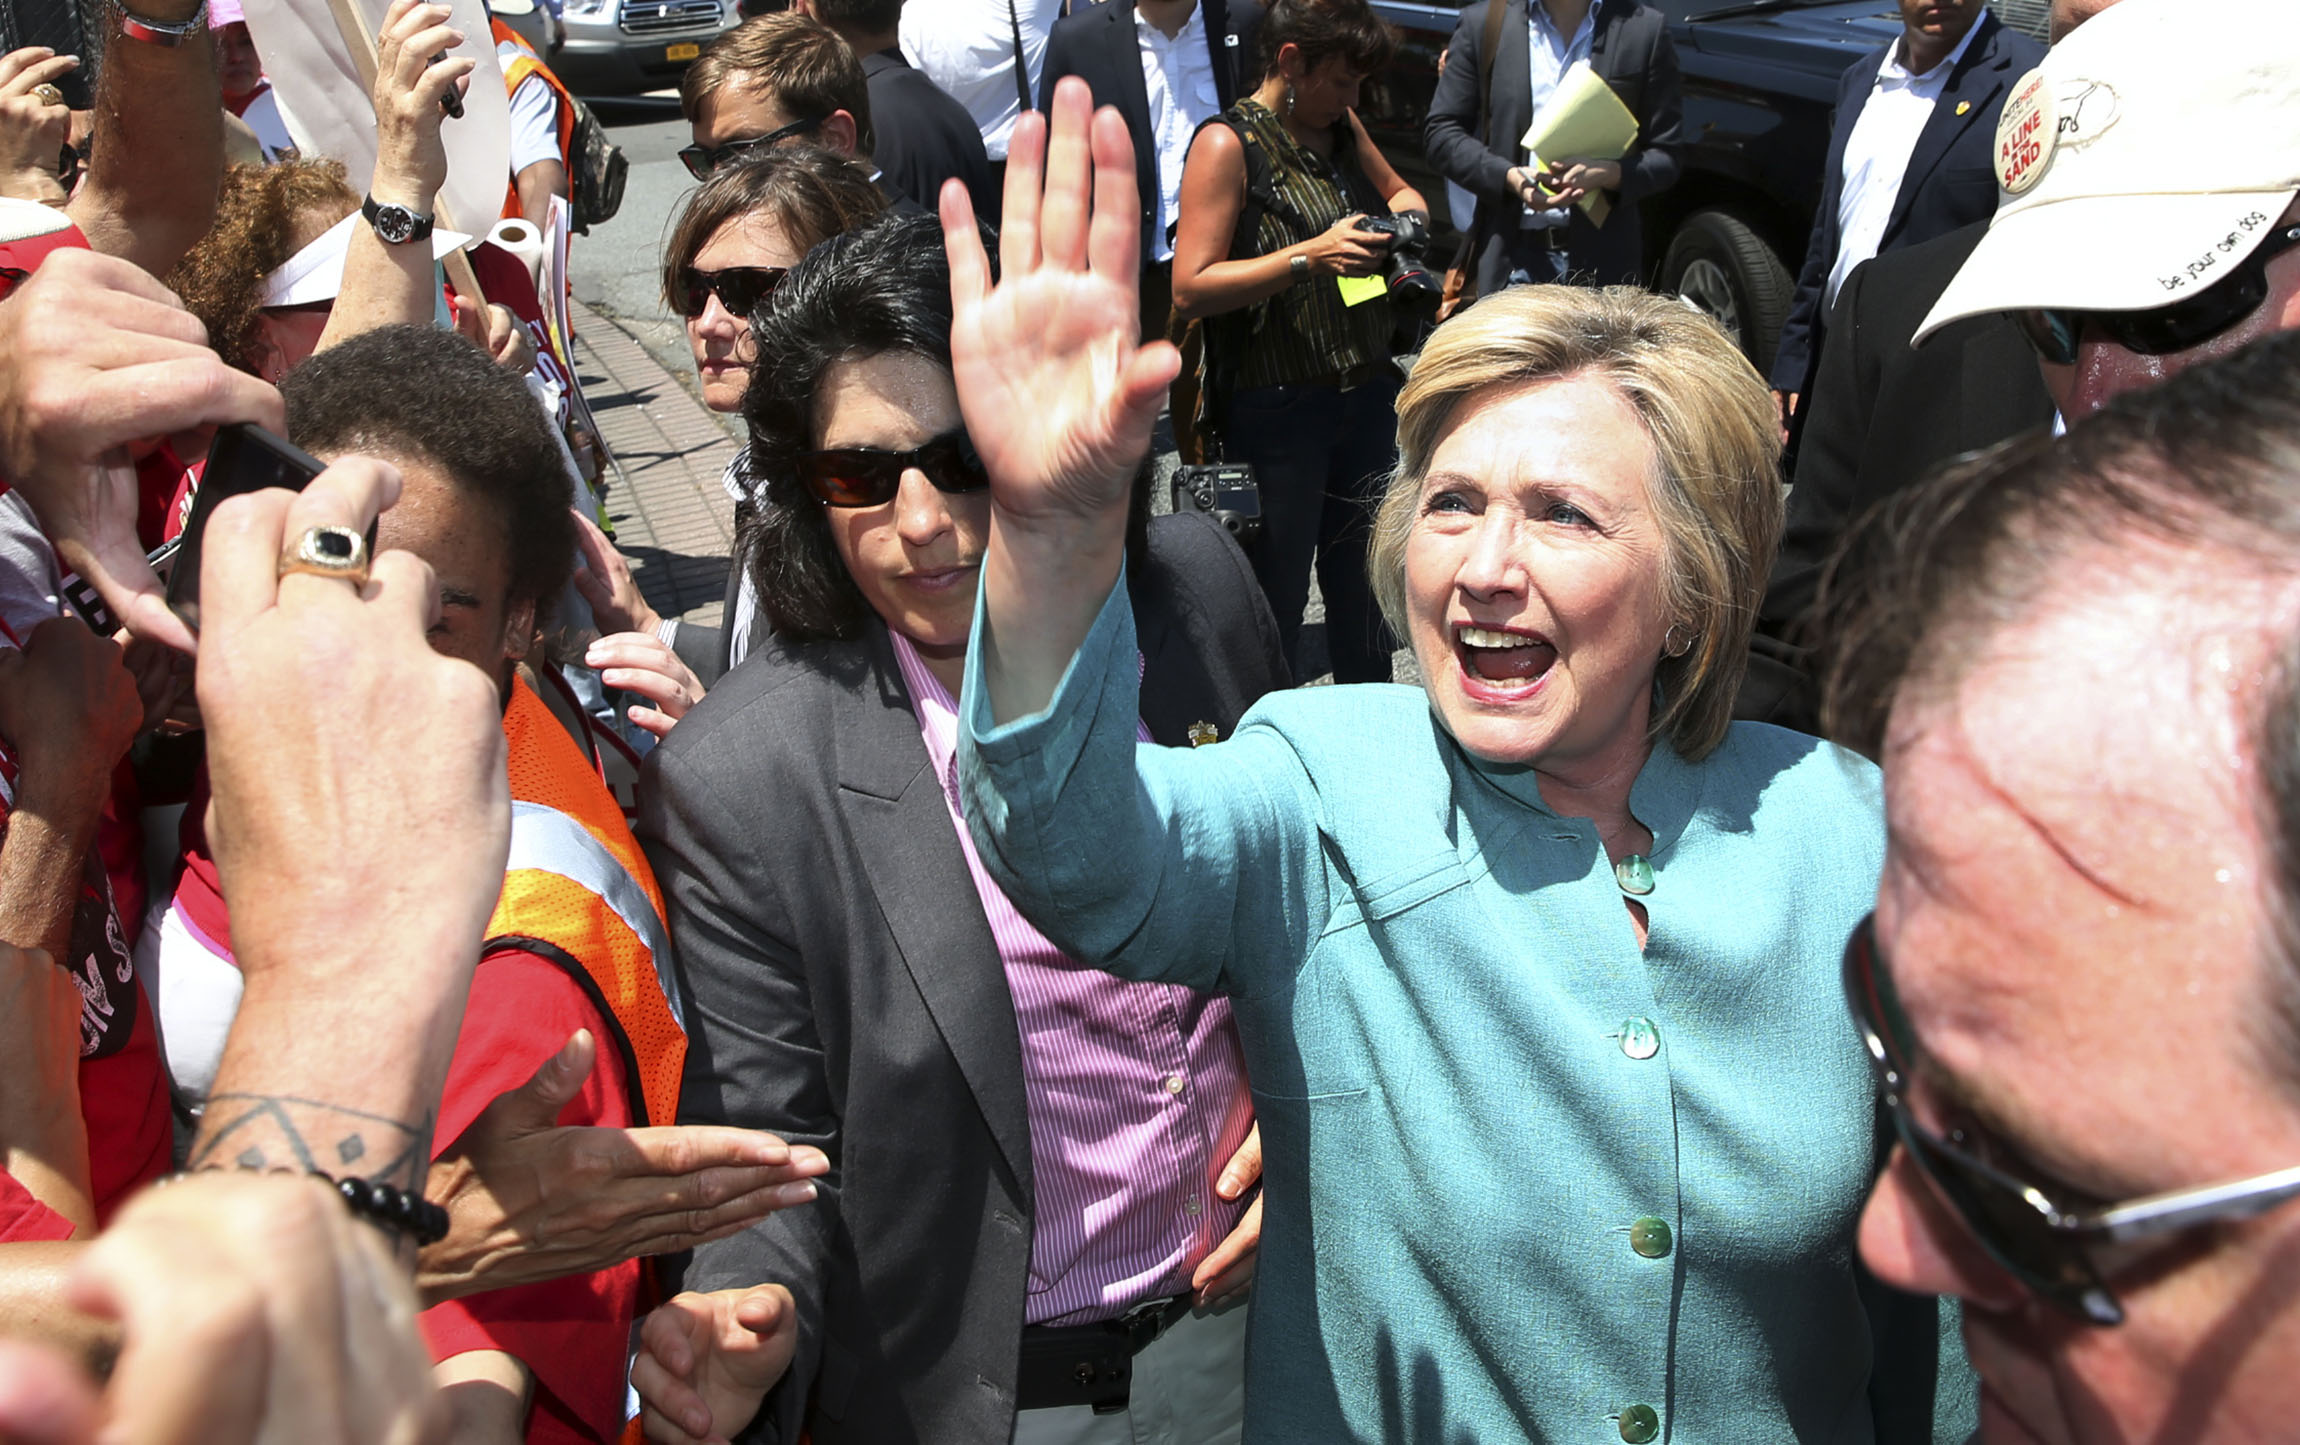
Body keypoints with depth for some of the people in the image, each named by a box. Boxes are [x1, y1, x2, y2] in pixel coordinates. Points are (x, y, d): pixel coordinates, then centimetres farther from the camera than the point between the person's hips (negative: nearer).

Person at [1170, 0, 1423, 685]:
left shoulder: (1343, 126, 11)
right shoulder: (1228, 144, -10)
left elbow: (1398, 190, 30)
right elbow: (1190, 290, -17)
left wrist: (1404, 214, 5)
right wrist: (1310, 256, -23)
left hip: (1365, 394, 7)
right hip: (1277, 408, -7)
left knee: (1362, 581, 16)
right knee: (1277, 600, 2)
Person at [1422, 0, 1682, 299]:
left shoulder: (1645, 30, 6)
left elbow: (1666, 156, 7)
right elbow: (1439, 131, 7)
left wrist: (1609, 174, -16)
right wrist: (1508, 176, -11)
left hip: (1602, 260, 0)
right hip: (1512, 254, 1)